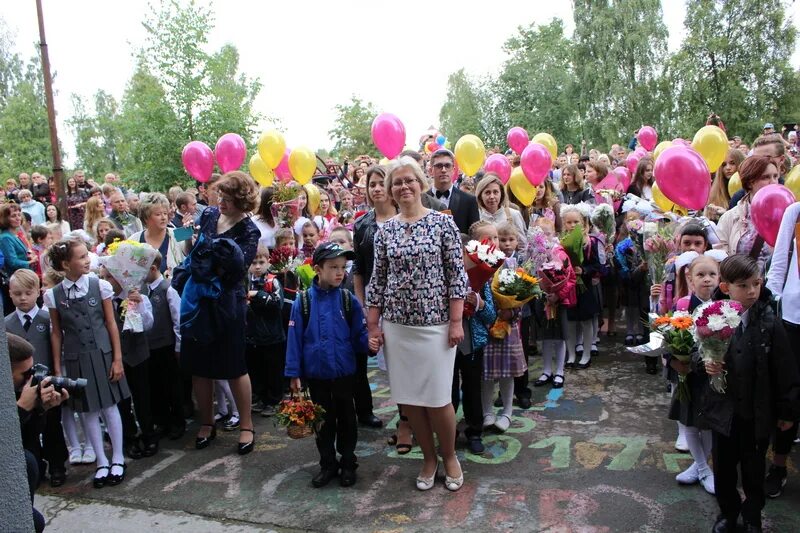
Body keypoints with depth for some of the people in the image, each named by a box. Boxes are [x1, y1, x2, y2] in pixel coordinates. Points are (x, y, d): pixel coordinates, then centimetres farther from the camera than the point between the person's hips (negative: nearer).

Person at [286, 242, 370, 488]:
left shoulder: (348, 300, -6)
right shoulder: (303, 301, -7)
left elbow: (359, 334, -3)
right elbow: (294, 338, -5)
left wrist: (369, 342, -25)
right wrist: (294, 374, -5)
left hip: (344, 373, 0)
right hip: (316, 373, 0)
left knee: (346, 419, 13)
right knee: (323, 421, 15)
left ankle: (348, 464, 30)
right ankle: (327, 464, 31)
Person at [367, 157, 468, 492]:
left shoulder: (443, 222, -2)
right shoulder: (384, 231, 6)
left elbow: (456, 274, -4)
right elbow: (377, 280, 8)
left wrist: (456, 321, -8)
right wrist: (373, 325, 6)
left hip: (435, 323, -3)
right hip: (396, 324, 3)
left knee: (437, 397, -1)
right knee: (408, 397, 8)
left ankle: (449, 455, 26)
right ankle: (429, 457, 29)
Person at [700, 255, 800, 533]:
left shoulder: (769, 323, -14)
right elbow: (698, 353, 5)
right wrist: (704, 363, -17)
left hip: (758, 413, -1)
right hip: (723, 410, 1)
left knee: (754, 469, 17)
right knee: (723, 467, 16)